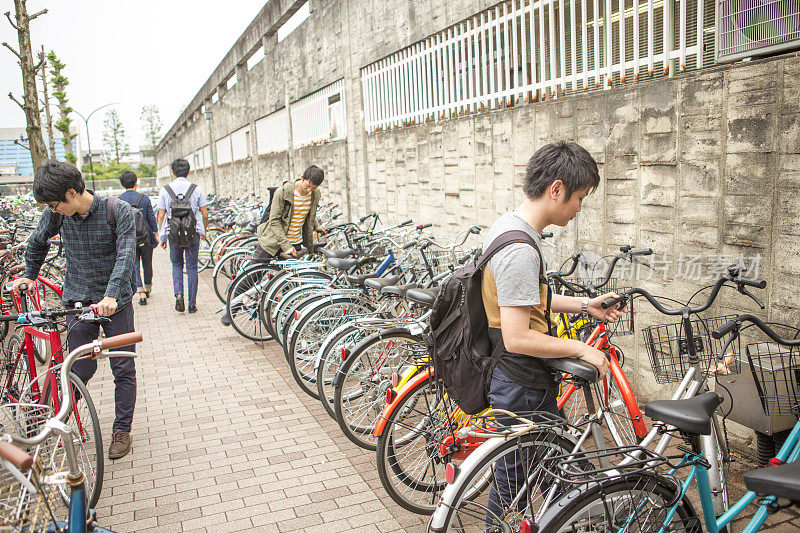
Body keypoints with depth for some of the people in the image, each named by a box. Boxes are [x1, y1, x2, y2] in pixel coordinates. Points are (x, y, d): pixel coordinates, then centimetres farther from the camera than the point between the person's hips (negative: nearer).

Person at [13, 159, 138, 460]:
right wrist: (29, 275, 26)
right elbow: (37, 242, 17)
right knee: (82, 369, -1)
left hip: (116, 301, -2)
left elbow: (125, 254, -23)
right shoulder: (56, 214, -4)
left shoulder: (118, 210, -14)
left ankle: (122, 430, 19)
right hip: (78, 300, 2)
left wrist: (111, 295, -34)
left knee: (123, 369, 4)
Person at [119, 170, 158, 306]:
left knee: (134, 266, 3)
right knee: (147, 264, 16)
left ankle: (141, 294, -8)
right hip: (145, 237, 0)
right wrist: (156, 234, 6)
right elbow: (151, 218, -3)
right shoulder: (144, 198, -6)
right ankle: (147, 288, 32)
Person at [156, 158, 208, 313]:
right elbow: (205, 215, 0)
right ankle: (192, 304, 9)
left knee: (177, 265, 19)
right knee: (192, 268, 7)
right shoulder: (196, 189, -2)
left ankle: (178, 294, -2)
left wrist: (161, 237, 8)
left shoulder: (165, 190, -1)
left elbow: (161, 216, -1)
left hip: (173, 234, 1)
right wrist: (204, 231, 16)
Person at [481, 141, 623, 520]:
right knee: (513, 483, 9)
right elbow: (518, 338, -30)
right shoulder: (520, 249, -27)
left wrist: (585, 304, 14)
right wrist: (580, 348, -17)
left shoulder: (506, 226, 6)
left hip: (515, 379, 10)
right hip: (523, 392, -10)